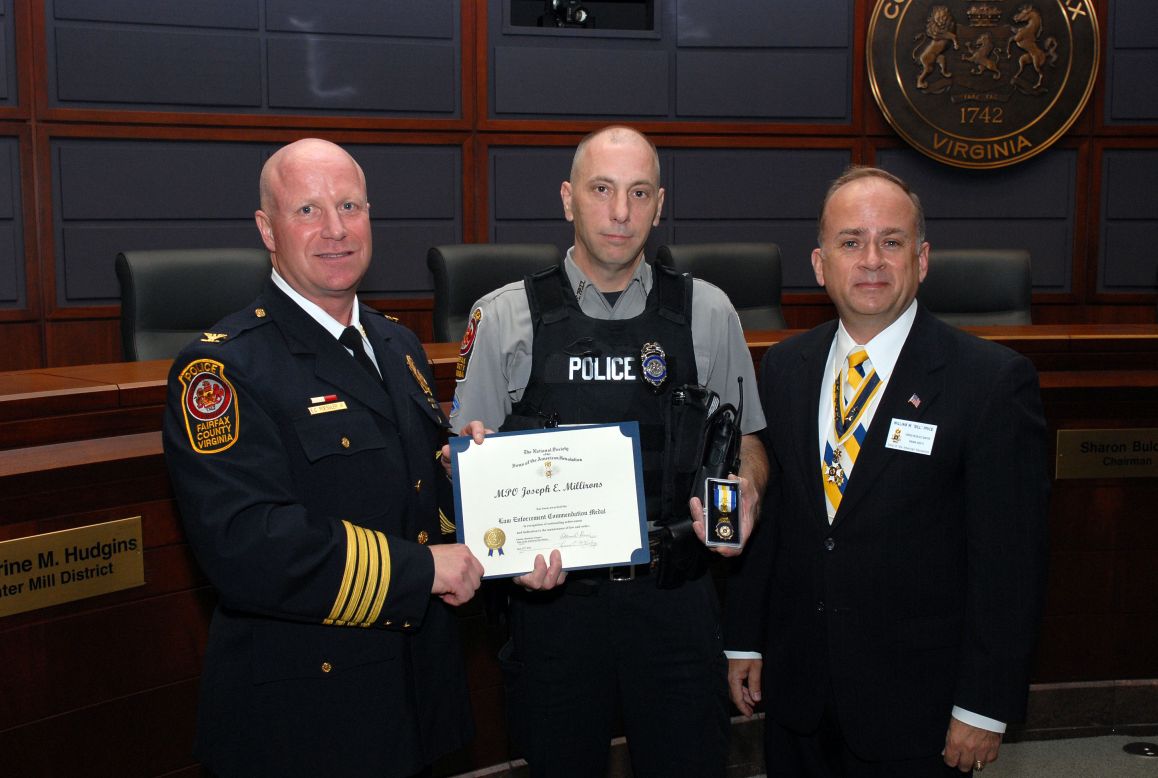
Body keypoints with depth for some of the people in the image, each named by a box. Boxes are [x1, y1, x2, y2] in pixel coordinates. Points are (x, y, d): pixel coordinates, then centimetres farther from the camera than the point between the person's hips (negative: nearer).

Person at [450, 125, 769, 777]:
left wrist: (745, 493, -10)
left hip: (675, 601, 1)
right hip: (552, 600, 0)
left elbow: (747, 445, 12)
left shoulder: (708, 313, 3)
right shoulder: (505, 318, 0)